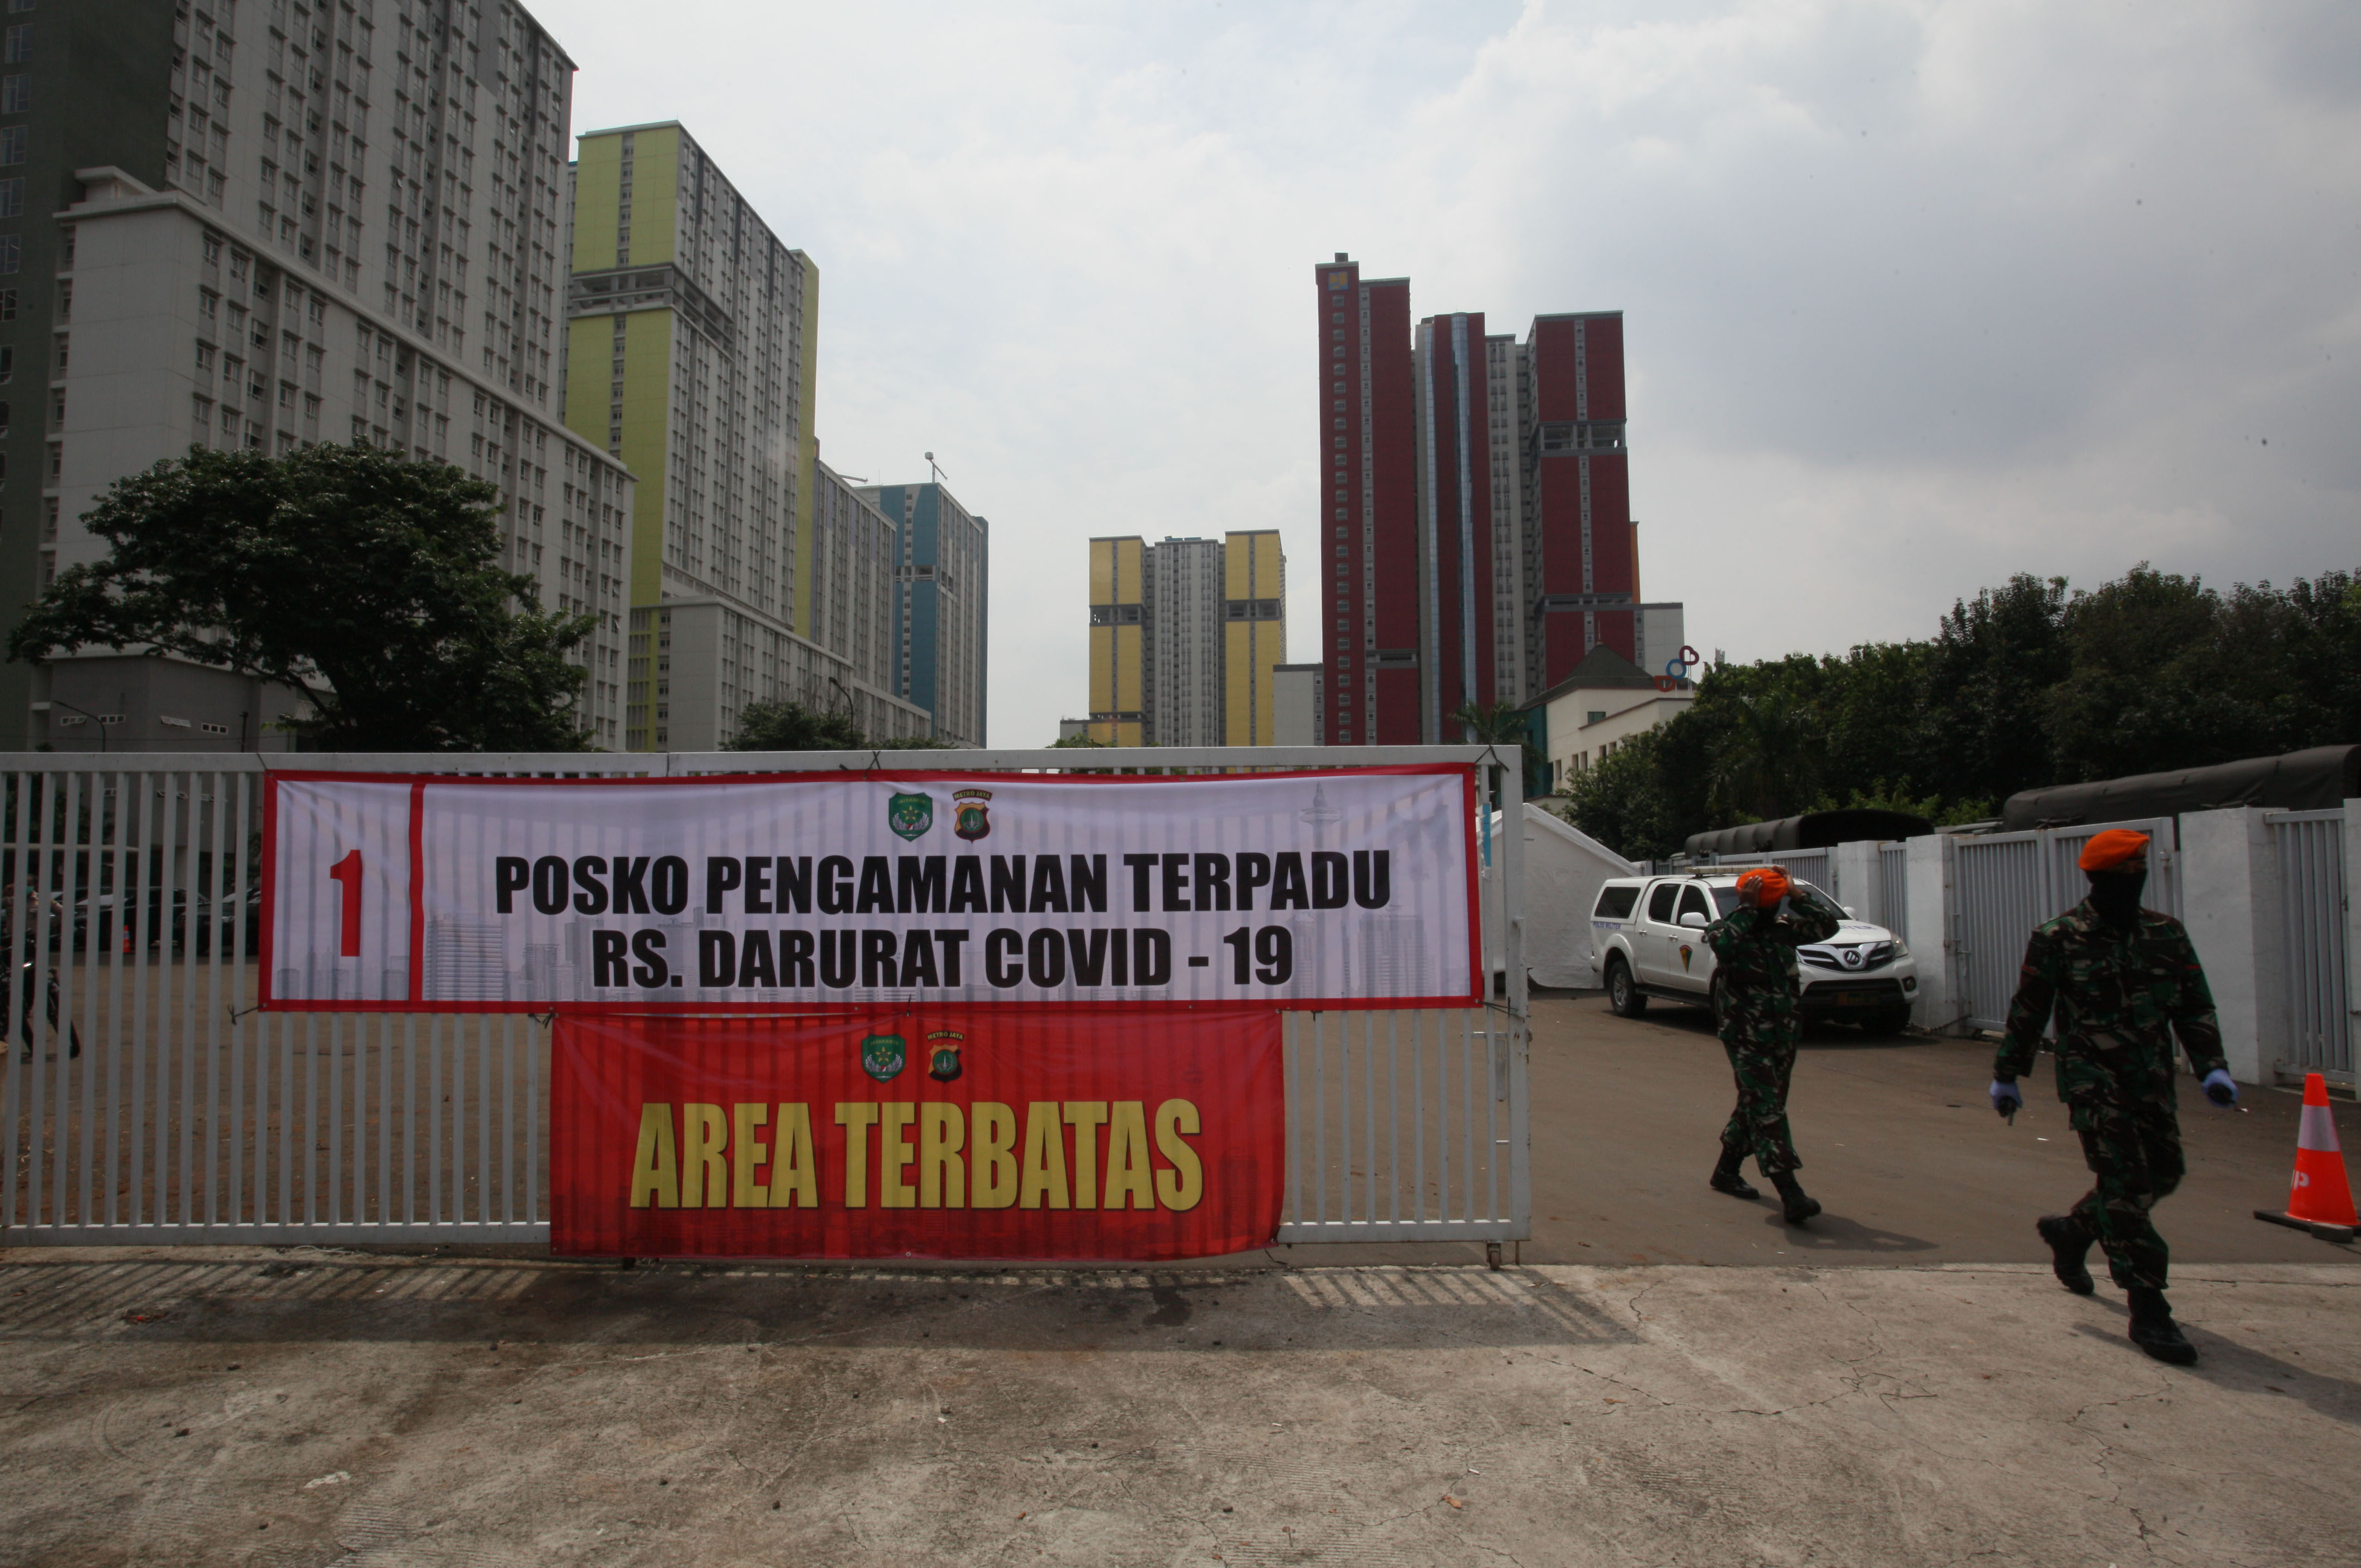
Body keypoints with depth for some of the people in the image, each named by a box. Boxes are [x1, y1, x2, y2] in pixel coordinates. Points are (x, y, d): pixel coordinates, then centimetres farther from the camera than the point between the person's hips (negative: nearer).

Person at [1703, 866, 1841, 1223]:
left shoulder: (1782, 928, 7)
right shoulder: (1728, 930, -11)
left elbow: (1827, 925, 4)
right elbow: (1722, 942, -35)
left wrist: (1797, 895, -4)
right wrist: (1747, 908, -28)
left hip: (1783, 1037, 7)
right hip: (1746, 1040, -7)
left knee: (1755, 1107, 17)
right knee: (1767, 1112, -11)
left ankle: (1726, 1172, 33)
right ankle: (1791, 1196, -15)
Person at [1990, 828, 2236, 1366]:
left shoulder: (2165, 934, 6)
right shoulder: (2059, 939, -7)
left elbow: (2195, 1006, 11)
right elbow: (2028, 1013, 0)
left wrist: (2211, 1067, -2)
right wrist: (2006, 1075, 5)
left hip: (2152, 1081, 6)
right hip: (2094, 1082, -6)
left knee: (2161, 1174, 12)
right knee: (2125, 1186, -9)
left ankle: (2071, 1231, 38)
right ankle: (2148, 1312, -4)